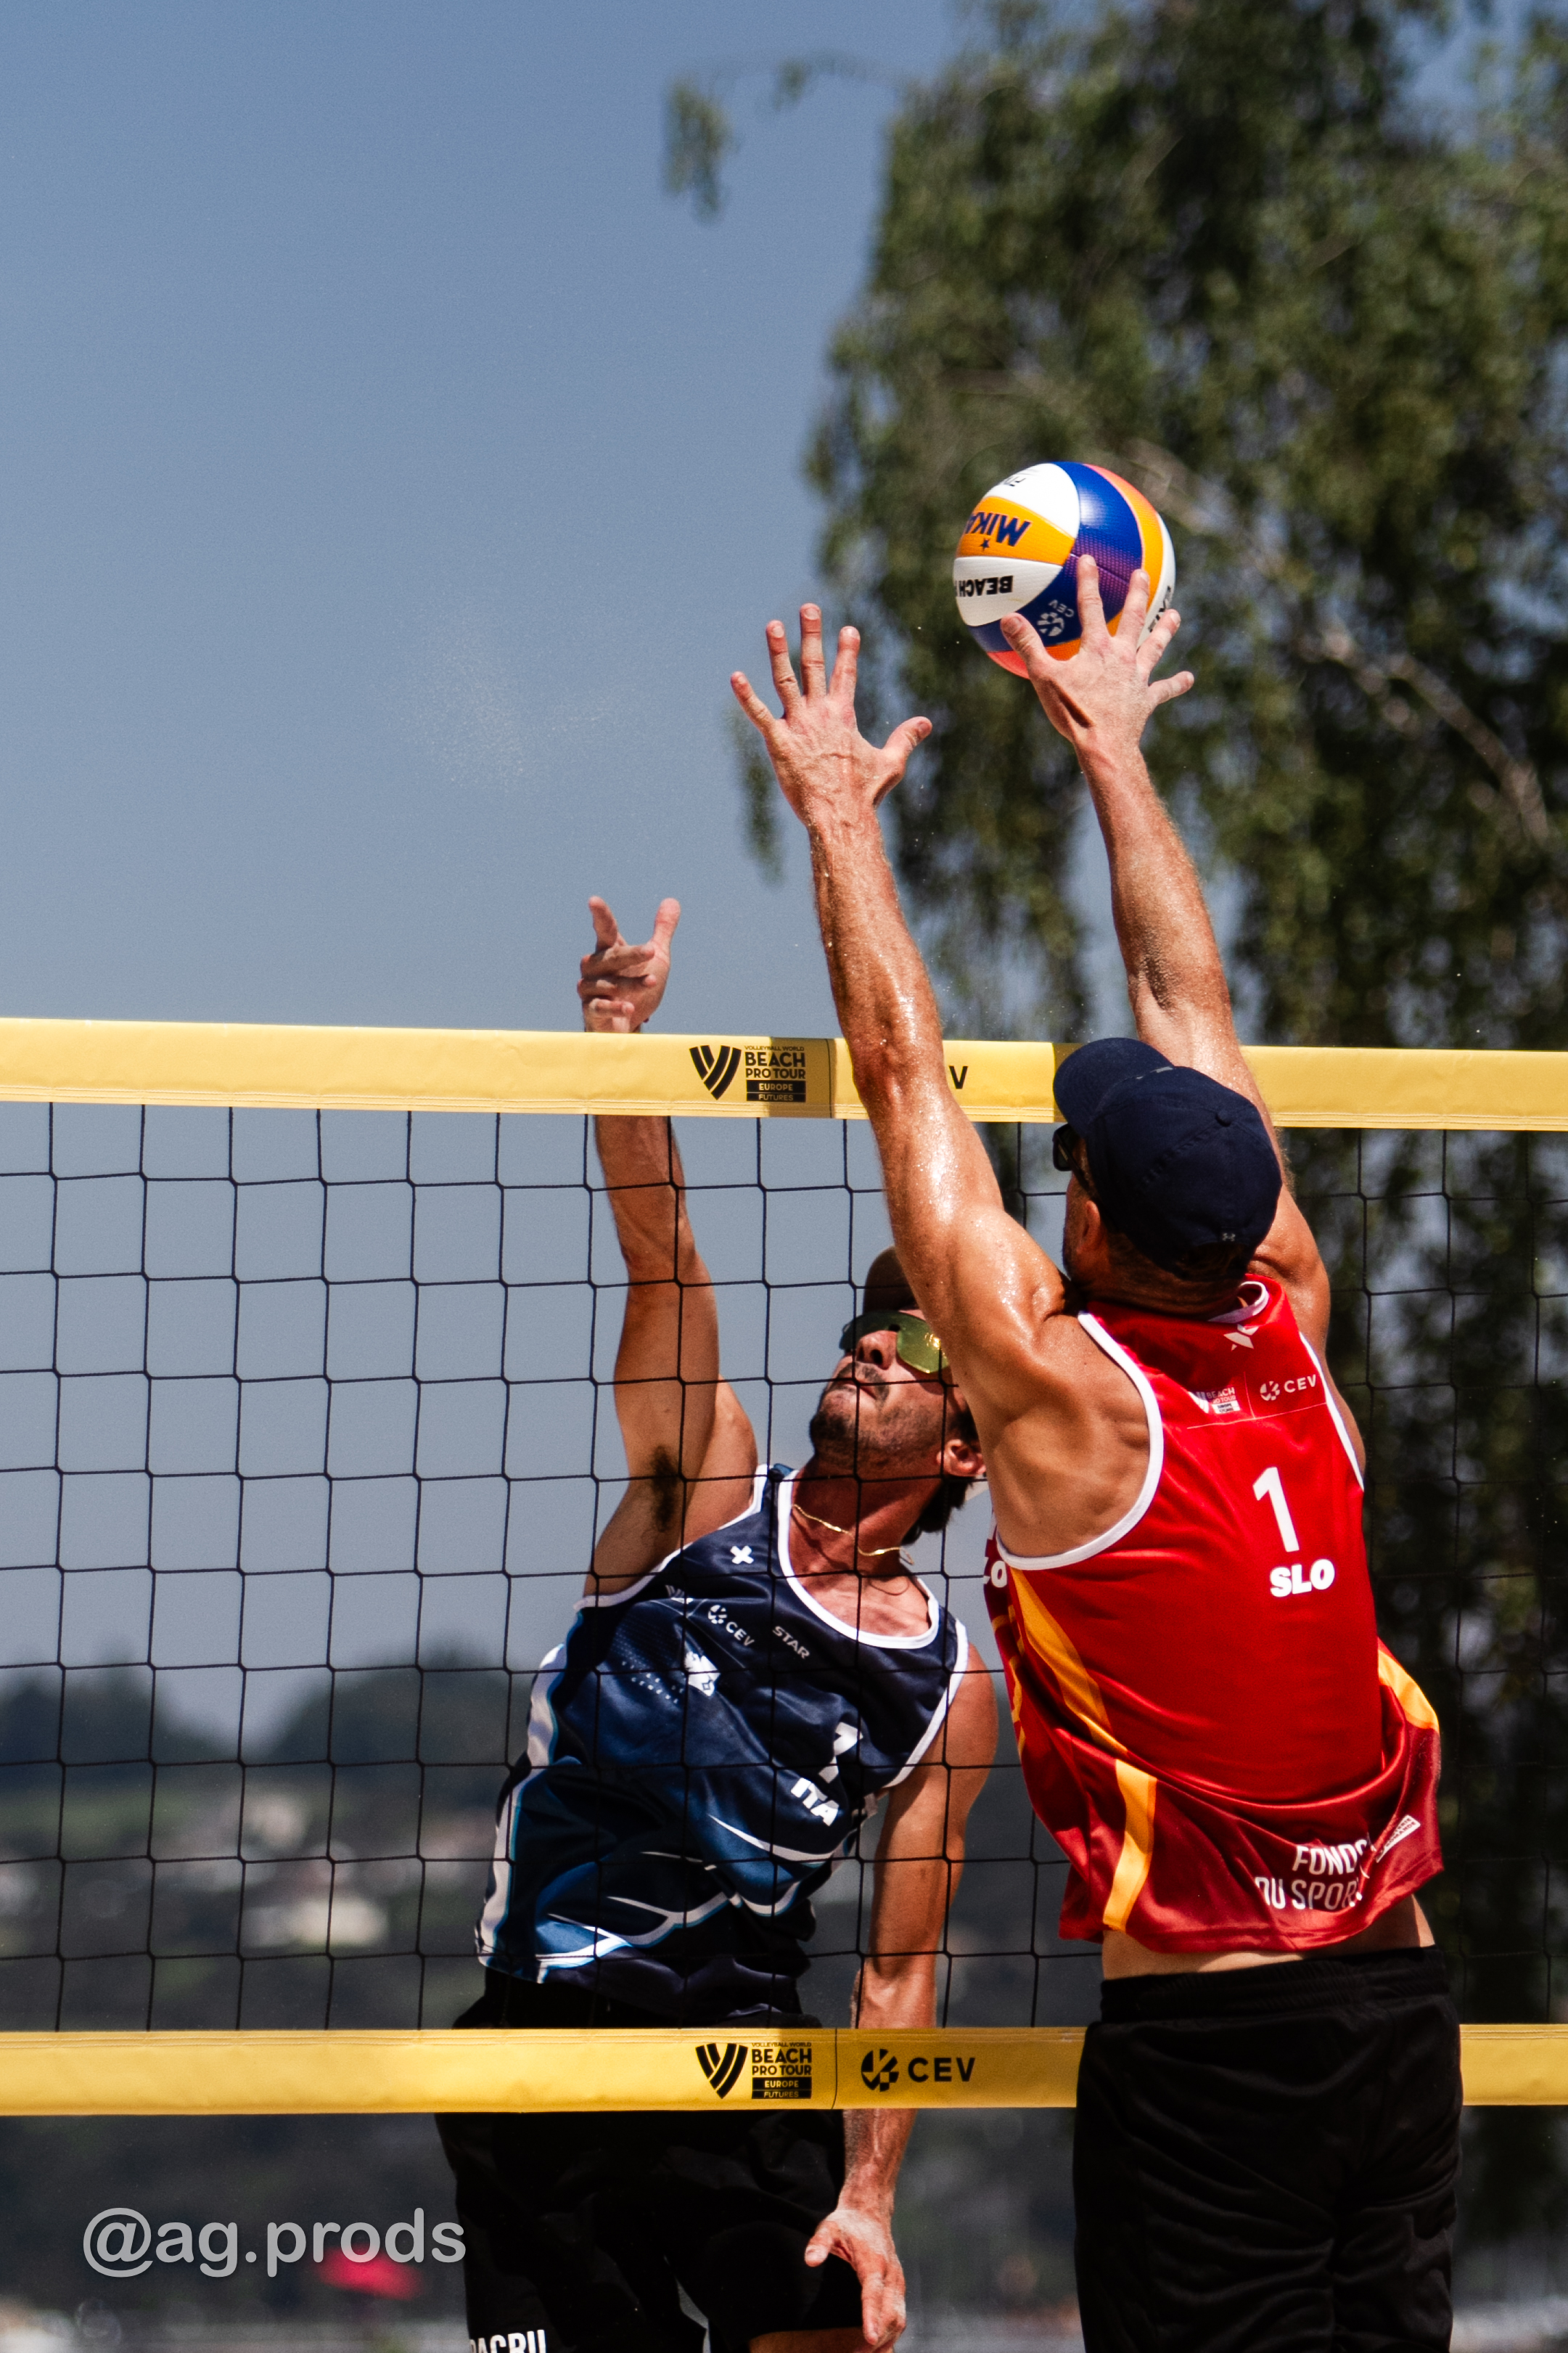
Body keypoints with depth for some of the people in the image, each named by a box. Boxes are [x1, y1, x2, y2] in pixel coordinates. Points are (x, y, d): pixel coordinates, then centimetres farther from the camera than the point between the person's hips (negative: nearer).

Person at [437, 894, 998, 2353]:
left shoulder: (944, 1689, 3)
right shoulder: (708, 1484, 2)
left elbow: (899, 1972, 3)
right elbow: (662, 1261, -12)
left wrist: (868, 2199, -8)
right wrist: (621, 1050, -26)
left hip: (749, 2067, 1)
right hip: (542, 2054, -1)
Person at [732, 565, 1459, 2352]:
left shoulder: (1063, 1396, -10)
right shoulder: (1295, 1341, 4)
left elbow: (902, 1073, -2)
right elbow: (1190, 1008, 14)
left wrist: (840, 816, 9)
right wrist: (1114, 750, 24)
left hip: (1201, 2034, -6)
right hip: (1399, 2006, 6)